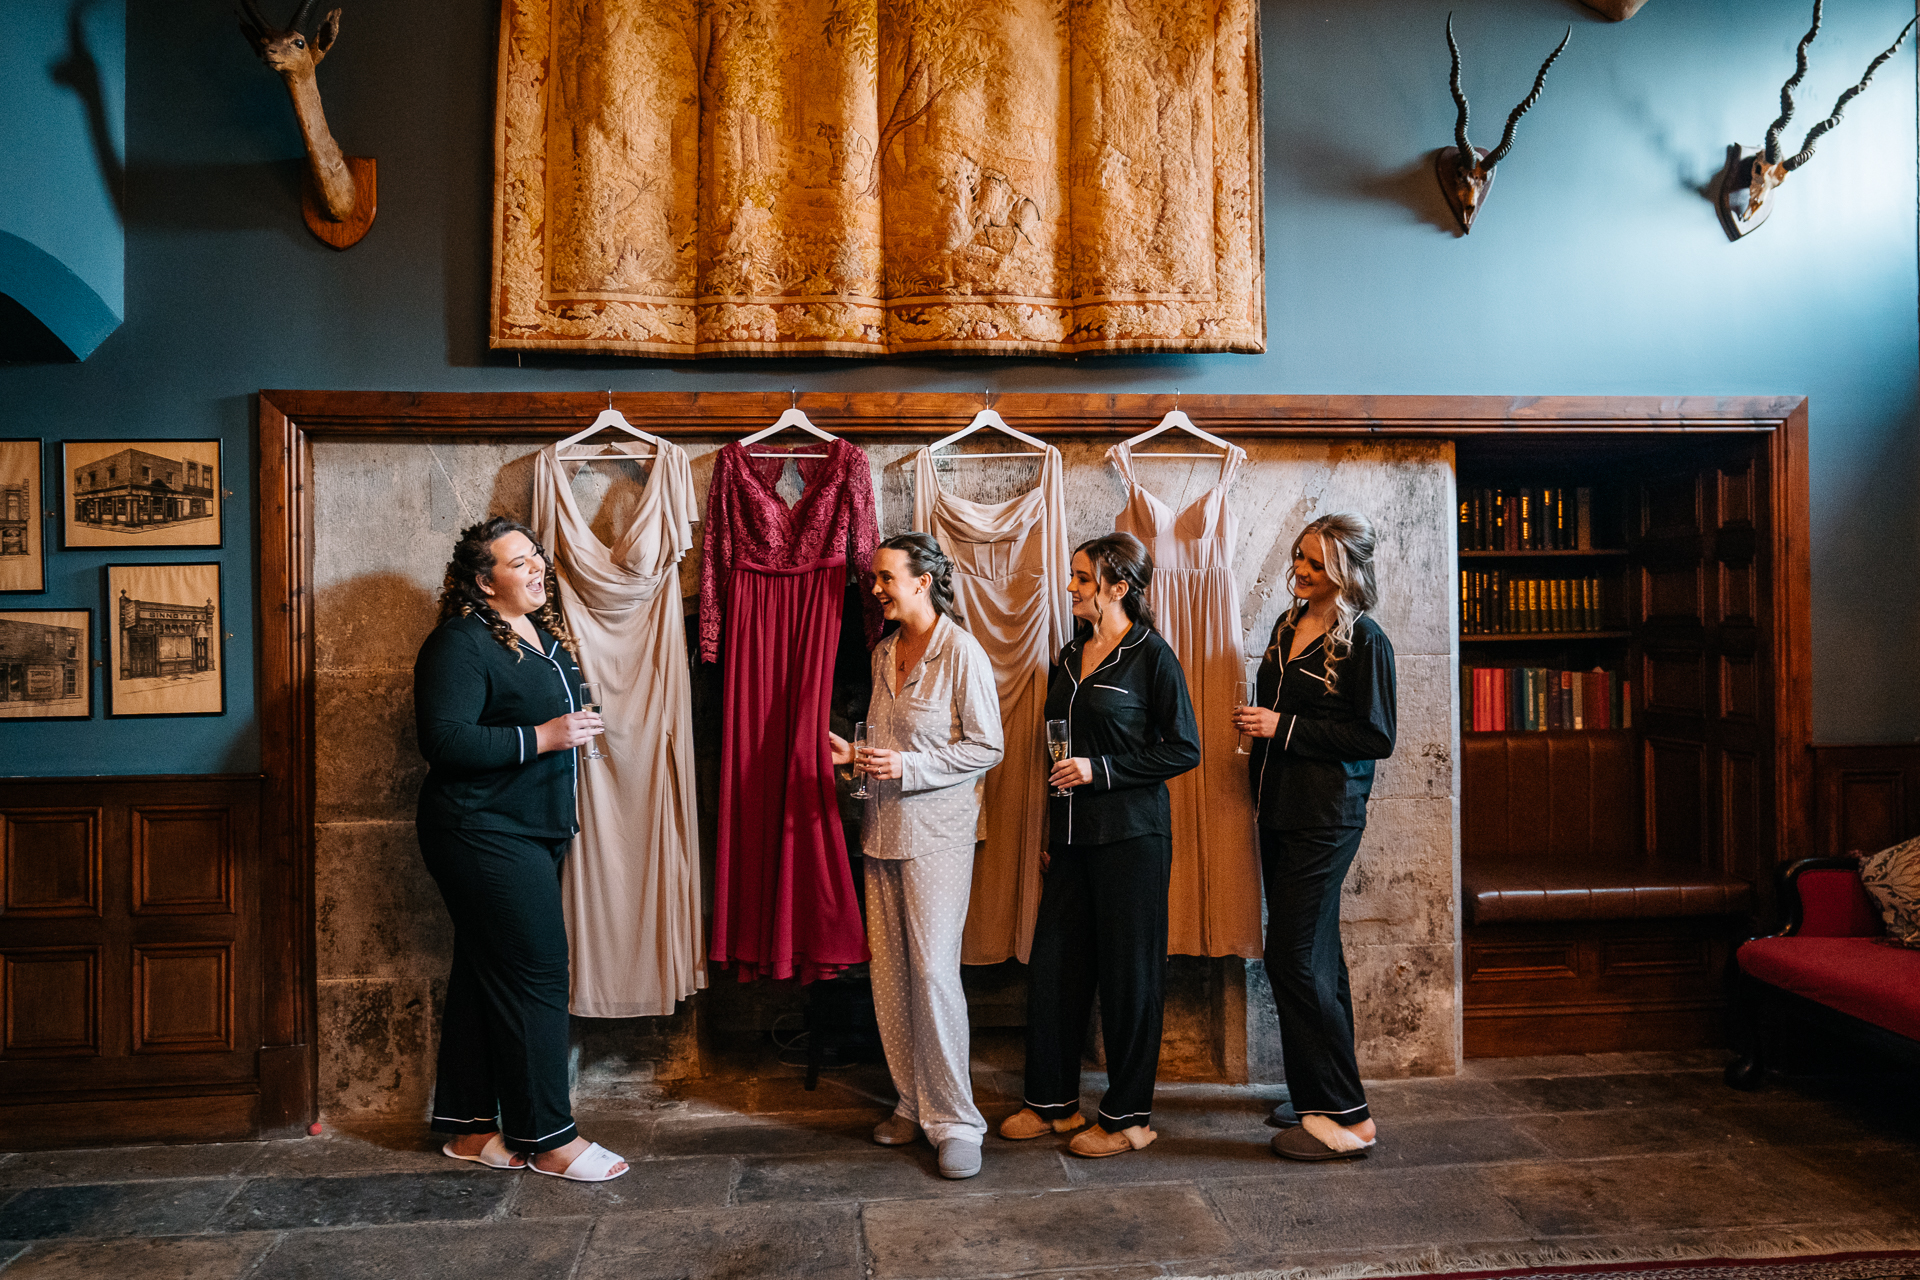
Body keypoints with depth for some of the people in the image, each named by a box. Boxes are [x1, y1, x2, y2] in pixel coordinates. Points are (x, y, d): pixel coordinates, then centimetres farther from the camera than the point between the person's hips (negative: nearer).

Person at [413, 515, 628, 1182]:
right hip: (484, 833, -9)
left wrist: (576, 727, 14)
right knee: (536, 970, -7)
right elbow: (444, 740, -23)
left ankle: (469, 1127, 24)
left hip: (533, 833, 9)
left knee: (485, 972, 14)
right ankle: (548, 1137, 5)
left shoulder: (546, 633, 14)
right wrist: (541, 738, -24)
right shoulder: (460, 644, -15)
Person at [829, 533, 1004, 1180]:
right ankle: (913, 1102, 24)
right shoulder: (884, 652, 12)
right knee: (888, 972, 9)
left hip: (938, 828, -7)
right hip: (884, 827, 7)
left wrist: (908, 767, -18)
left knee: (933, 971, -8)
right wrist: (858, 754, 3)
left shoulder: (961, 652, -10)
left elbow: (987, 747, -11)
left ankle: (955, 1120, 6)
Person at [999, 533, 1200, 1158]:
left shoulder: (1150, 655, -8)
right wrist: (1049, 833, 18)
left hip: (1131, 836, -7)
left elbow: (1184, 749, -10)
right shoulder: (1072, 655, 13)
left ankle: (1128, 1117, 17)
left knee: (1127, 972, 3)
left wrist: (1101, 770, -16)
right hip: (1073, 834, 7)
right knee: (1053, 966, 9)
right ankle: (1053, 1101, 25)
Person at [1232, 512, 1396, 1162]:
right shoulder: (1287, 626, 13)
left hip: (1327, 816, -8)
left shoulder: (1364, 640, -11)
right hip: (1280, 809, 8)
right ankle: (1325, 1098, 27)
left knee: (1293, 956, -9)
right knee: (1316, 956, 15)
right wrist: (1255, 724, 9)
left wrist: (1285, 728, -17)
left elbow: (1376, 737, -14)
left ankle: (1344, 1116, 2)